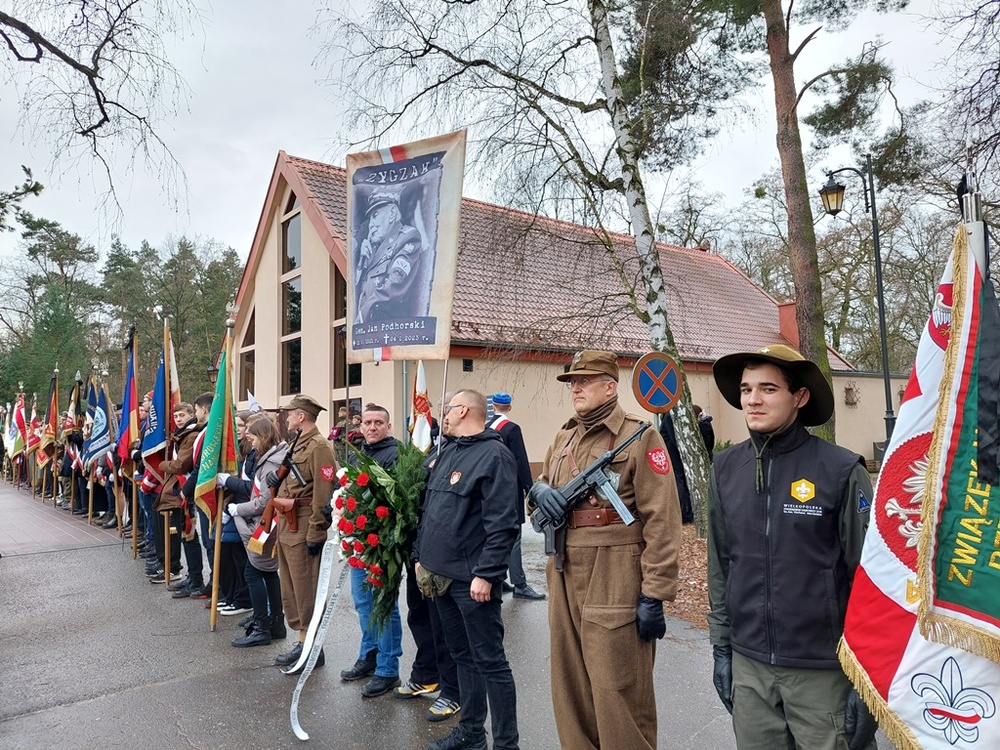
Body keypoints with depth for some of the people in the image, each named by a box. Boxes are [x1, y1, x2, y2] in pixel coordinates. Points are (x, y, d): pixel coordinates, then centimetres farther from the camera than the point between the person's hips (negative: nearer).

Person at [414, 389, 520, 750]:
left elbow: (502, 524, -20)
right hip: (440, 574, 9)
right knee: (462, 654, 19)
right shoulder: (444, 454, 13)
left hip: (472, 579, -8)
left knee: (489, 661, 2)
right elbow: (428, 512, 19)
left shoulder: (494, 455, -15)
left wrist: (486, 574, -22)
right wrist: (420, 556, 17)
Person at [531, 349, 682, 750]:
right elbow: (543, 491, 25)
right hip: (564, 575, 7)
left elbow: (661, 521, -13)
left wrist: (655, 594, -17)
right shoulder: (562, 438, 13)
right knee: (570, 686, 17)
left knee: (617, 691, 3)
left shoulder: (640, 436, -8)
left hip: (614, 578, -7)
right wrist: (539, 490, 0)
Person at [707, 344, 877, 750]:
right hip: (748, 665, 4)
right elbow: (720, 565, 7)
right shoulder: (726, 469, 0)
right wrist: (721, 647, 9)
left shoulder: (841, 471, -11)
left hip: (824, 670, -3)